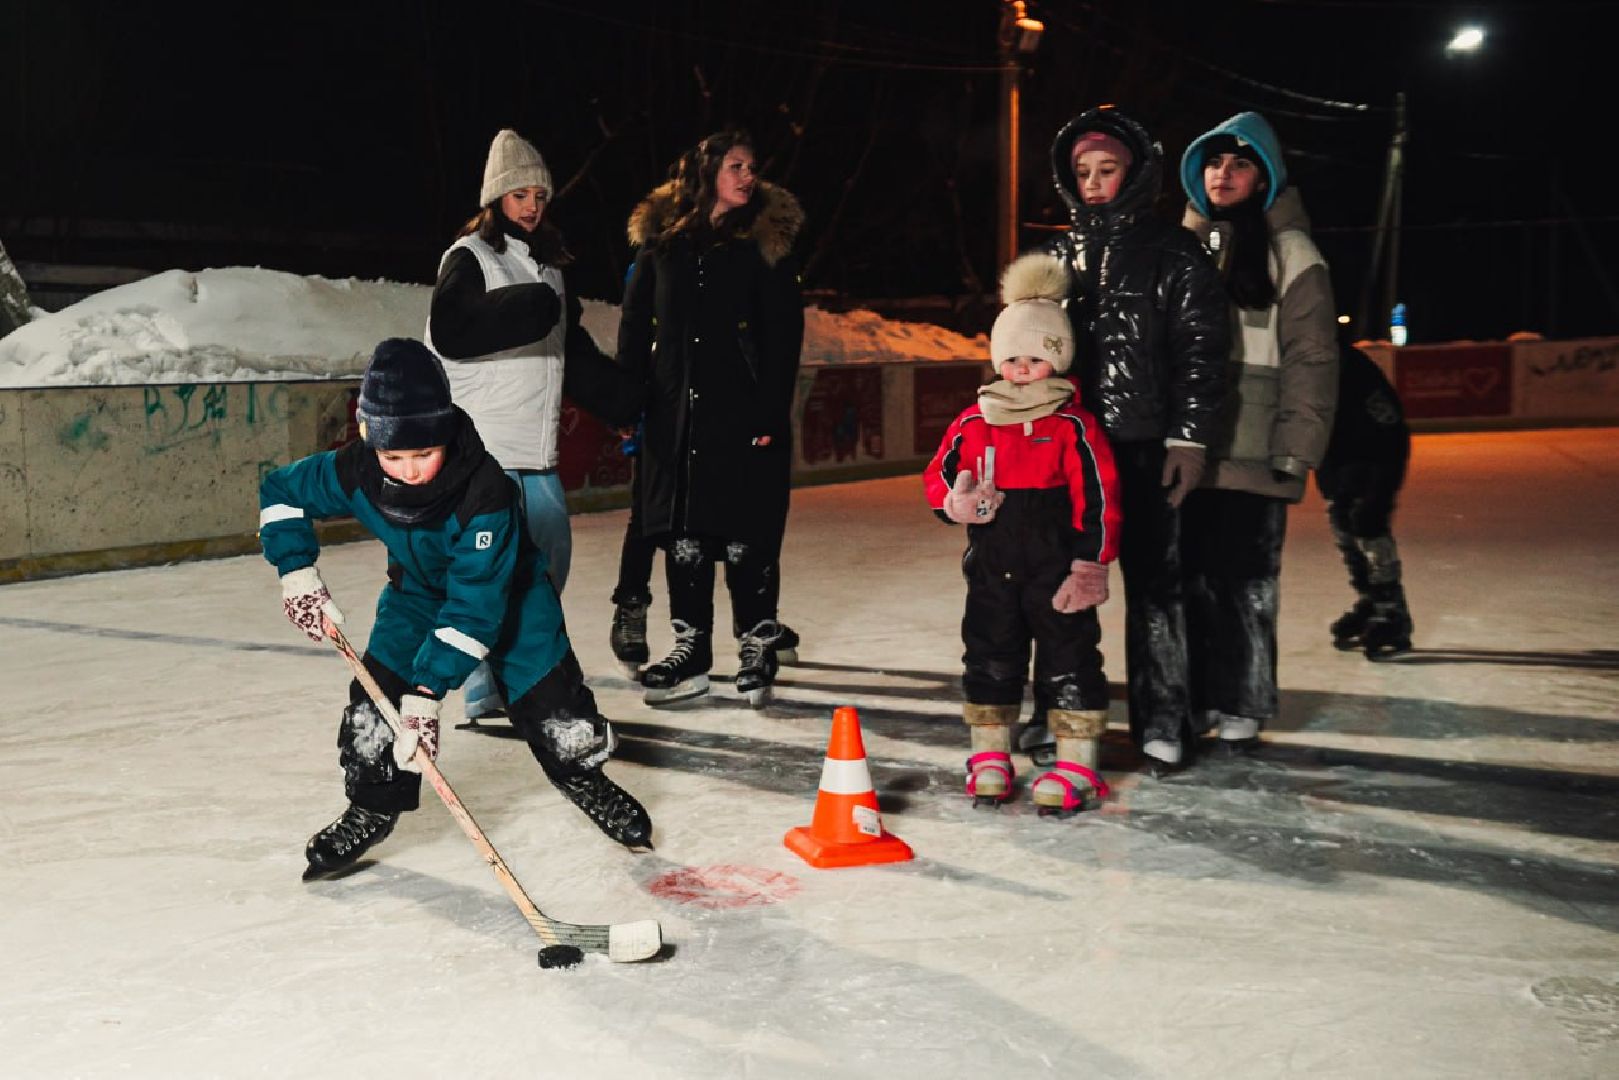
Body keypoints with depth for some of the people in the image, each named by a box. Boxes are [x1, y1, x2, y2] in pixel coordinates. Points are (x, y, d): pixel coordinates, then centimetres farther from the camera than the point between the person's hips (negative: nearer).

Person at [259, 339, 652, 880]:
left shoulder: (486, 490, -40)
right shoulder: (354, 471, -27)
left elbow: (474, 606, -38)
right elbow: (280, 492, -7)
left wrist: (429, 687, -41)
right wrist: (298, 572, -19)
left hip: (506, 587, -3)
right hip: (418, 586, 4)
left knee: (548, 693, -8)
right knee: (378, 689, -9)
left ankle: (586, 777, 20)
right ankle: (372, 806, 13)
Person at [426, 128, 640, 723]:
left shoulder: (548, 263, 19)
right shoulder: (469, 257, -4)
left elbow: (575, 351, 23)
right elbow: (452, 332, -20)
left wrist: (624, 400, 20)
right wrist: (531, 307, -23)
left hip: (536, 442, 8)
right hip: (483, 438, -8)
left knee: (552, 555, 10)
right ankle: (487, 692, 0)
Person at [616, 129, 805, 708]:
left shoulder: (767, 239, 2)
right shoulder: (662, 236, 9)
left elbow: (784, 334, -4)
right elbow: (635, 322, 12)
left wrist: (772, 413, -12)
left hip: (743, 411, -3)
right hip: (675, 411, 3)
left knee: (746, 535, 0)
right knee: (683, 532, 7)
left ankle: (756, 650, 13)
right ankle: (690, 651, 18)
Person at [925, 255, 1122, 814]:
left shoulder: (1074, 425, -8)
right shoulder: (973, 421, 4)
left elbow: (1099, 499, -8)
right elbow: (937, 476, 10)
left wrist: (1088, 563, -11)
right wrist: (956, 502, -12)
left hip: (1056, 571, -4)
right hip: (992, 568, 4)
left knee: (1067, 662, 2)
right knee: (989, 658, 13)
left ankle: (1077, 767, 12)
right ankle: (989, 758, 27)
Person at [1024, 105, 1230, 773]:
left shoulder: (1175, 255, 2)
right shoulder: (1055, 256, 13)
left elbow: (1201, 350, -3)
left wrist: (1189, 437, -11)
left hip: (1144, 448, -3)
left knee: (1153, 582, 2)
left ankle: (1161, 721, 11)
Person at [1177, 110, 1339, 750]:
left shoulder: (1290, 253, 0)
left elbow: (1311, 360, -5)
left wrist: (1295, 451, -12)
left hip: (1250, 454, -4)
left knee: (1242, 583, -3)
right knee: (1189, 578, 5)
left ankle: (1240, 707, 11)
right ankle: (1193, 699, 17)